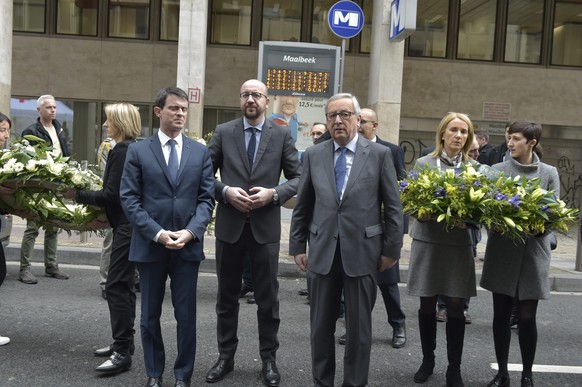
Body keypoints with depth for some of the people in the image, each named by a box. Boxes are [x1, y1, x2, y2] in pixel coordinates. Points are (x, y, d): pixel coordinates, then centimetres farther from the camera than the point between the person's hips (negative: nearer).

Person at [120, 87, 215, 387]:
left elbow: (206, 199, 3)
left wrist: (191, 231, -13)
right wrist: (157, 233, -14)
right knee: (150, 315, 11)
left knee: (186, 315, 6)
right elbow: (129, 199, -3)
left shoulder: (200, 152, 7)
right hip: (149, 245, -1)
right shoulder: (138, 151, 2)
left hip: (188, 246, 1)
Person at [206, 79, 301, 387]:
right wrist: (225, 191, -14)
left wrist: (273, 194, -14)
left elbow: (298, 178, 1)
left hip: (265, 226, -1)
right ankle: (225, 355, 28)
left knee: (268, 297, 8)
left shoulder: (282, 135, 1)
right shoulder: (223, 132, 3)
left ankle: (269, 358, 23)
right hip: (229, 225, 1)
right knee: (227, 295, 12)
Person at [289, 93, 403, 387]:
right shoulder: (313, 155, 6)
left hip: (362, 252, -2)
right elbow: (302, 206, 9)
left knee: (359, 327, 9)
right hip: (322, 251, 2)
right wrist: (298, 246, 7)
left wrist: (391, 249, -2)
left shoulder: (380, 154, -1)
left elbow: (392, 207, 0)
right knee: (321, 325, 12)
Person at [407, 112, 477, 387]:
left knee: (456, 306, 3)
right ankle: (427, 359, 25)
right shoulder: (423, 163, 2)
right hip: (427, 240, 0)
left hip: (459, 243, 1)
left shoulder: (474, 167, 5)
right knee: (427, 303, 8)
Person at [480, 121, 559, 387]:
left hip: (533, 252, 0)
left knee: (527, 317, 3)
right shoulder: (497, 170, 3)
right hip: (502, 250, 1)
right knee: (501, 314, 7)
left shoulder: (549, 173, 4)